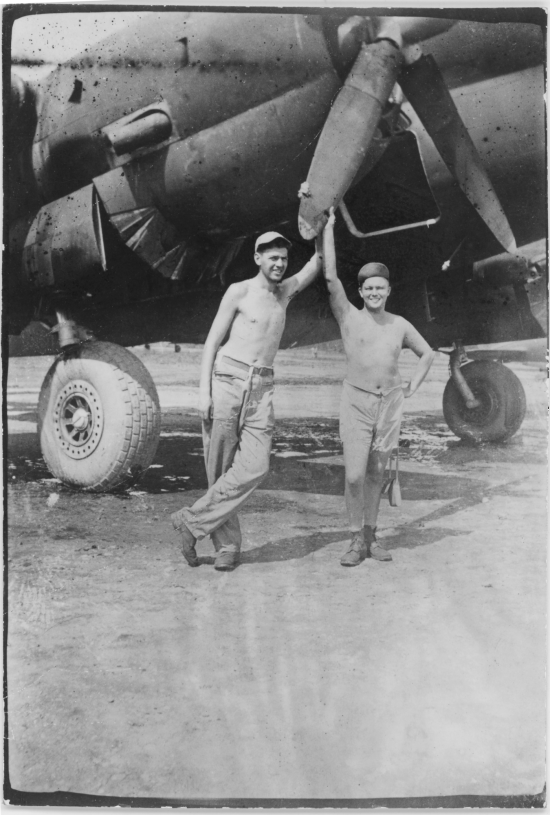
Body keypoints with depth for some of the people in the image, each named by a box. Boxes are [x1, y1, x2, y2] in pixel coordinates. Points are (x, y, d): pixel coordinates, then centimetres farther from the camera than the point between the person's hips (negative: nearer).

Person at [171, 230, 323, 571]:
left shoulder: (285, 292, 16)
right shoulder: (239, 291, 3)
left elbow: (319, 261, 17)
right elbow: (212, 341, 1)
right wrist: (204, 390, -8)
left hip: (262, 389, 4)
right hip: (227, 380, -4)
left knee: (255, 467, -12)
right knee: (220, 467, -2)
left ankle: (193, 520, -3)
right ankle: (228, 545, 8)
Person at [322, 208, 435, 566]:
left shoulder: (400, 325, 7)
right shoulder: (349, 317, -2)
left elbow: (428, 353, 22)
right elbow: (331, 277, -11)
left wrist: (412, 386, 10)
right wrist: (329, 228, -10)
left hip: (390, 403, 3)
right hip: (356, 402, -3)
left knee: (377, 473, 9)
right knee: (354, 476, -9)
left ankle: (371, 535, 21)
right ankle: (357, 540, 5)